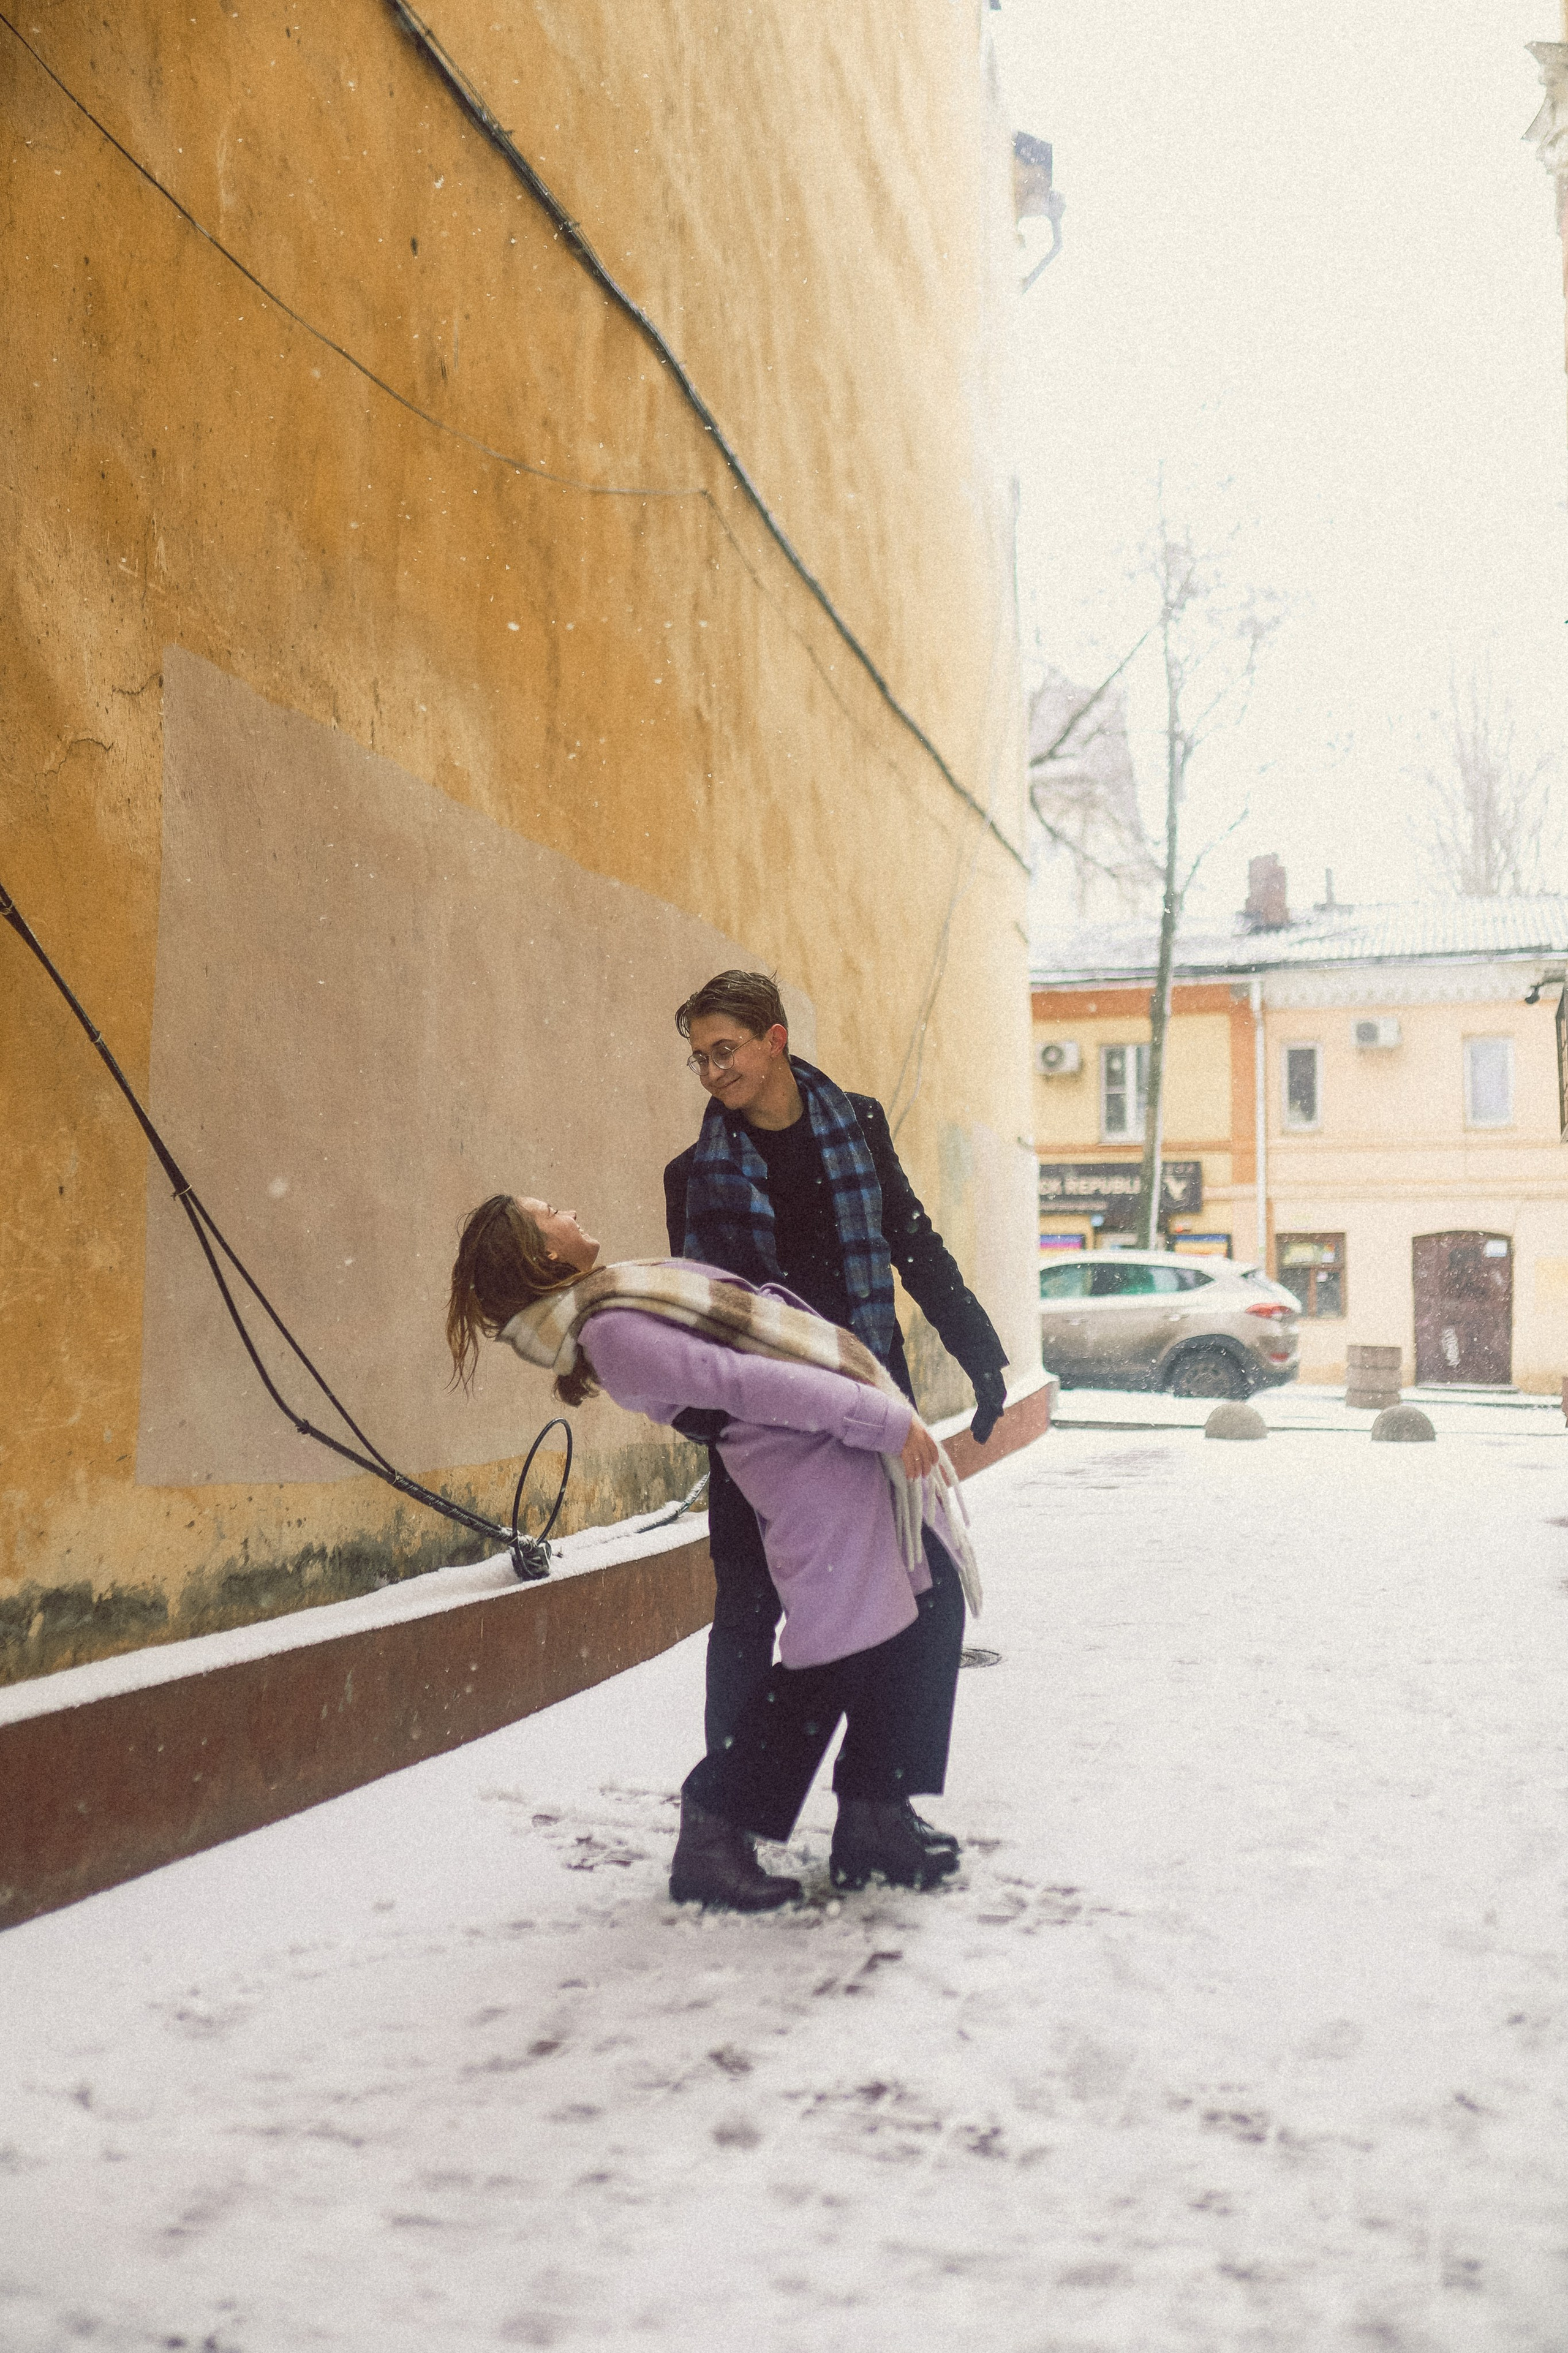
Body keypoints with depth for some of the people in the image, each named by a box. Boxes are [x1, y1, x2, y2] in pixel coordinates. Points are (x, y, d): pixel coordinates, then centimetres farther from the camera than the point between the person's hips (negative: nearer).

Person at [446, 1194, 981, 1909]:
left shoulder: (626, 1293, 16)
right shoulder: (614, 1331, -16)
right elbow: (747, 1383, -20)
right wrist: (886, 1419, -19)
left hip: (856, 1448, 10)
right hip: (816, 1464, -10)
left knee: (896, 1634, 13)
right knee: (832, 1656, -7)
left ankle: (871, 1829, 22)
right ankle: (710, 1840, 5)